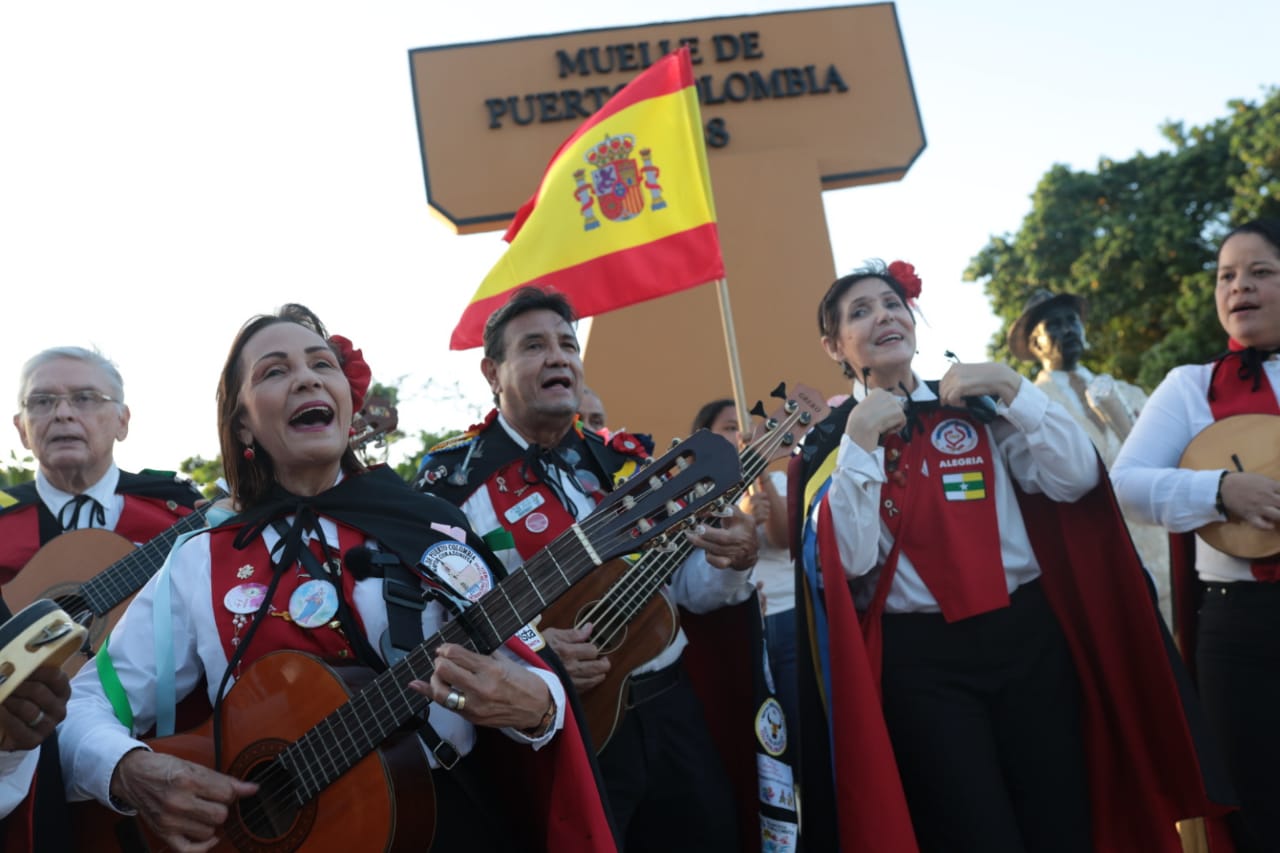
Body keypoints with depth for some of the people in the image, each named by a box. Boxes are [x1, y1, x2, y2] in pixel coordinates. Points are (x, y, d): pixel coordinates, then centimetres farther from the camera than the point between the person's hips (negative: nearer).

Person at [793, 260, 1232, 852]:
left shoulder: (976, 405, 7)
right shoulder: (828, 443, 0)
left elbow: (1076, 480, -3)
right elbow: (848, 560, -14)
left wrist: (1011, 388, -11)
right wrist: (861, 443, -20)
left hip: (1027, 635, 3)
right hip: (921, 658, -3)